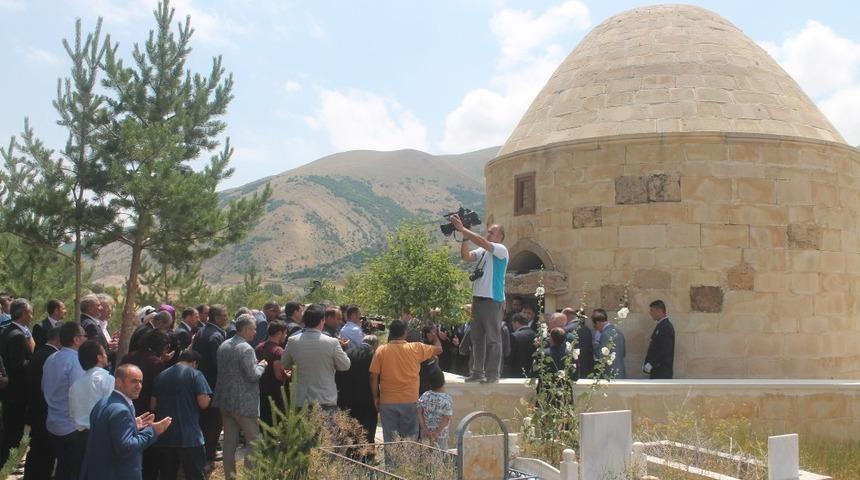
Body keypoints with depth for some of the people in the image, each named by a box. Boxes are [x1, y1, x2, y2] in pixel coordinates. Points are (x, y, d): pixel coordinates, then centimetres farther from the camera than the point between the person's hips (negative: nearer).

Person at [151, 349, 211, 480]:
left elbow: (153, 406, 12)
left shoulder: (160, 376, 12)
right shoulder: (195, 374, -3)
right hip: (189, 436, -5)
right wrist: (208, 398, 10)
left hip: (164, 436, 5)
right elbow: (203, 403, -12)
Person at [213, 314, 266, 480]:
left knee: (229, 442, 12)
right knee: (253, 441, 2)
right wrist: (261, 365, 1)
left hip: (225, 401, 8)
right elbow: (253, 376, -19)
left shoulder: (223, 346, 8)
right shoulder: (246, 349, -18)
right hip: (244, 403, -8)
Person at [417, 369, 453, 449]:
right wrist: (436, 433, -15)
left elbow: (419, 413, -6)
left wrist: (425, 429, -7)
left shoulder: (424, 396, -3)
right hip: (441, 434, -3)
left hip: (425, 433, 3)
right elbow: (446, 419, -17)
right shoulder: (447, 399, -13)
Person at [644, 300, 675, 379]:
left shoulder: (667, 327, -14)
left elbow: (666, 350, -21)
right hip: (656, 370, 9)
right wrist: (647, 363, 10)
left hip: (662, 371, -9)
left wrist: (651, 364, -18)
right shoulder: (660, 326, 14)